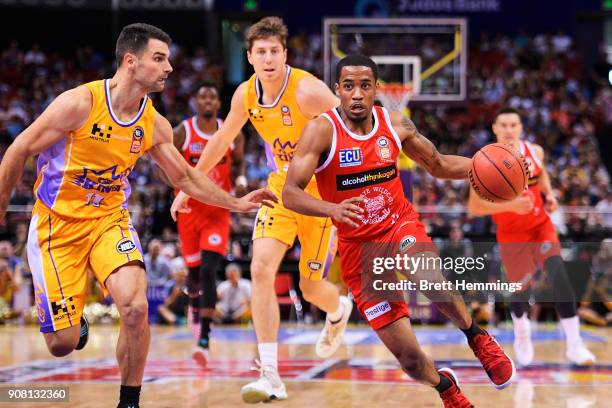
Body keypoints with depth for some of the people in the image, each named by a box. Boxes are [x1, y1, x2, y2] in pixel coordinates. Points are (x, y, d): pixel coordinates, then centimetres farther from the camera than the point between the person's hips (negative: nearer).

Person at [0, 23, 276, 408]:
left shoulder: (154, 124, -2)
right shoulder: (80, 103, -19)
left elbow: (186, 177, 14)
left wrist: (236, 203, 7)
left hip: (110, 219, 3)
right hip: (58, 223, -3)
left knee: (136, 308, -24)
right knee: (63, 344, -3)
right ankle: (74, 323, 37)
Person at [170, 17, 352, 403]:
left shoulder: (308, 91, -24)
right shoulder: (246, 95, -5)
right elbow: (222, 139, 13)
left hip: (322, 193, -4)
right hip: (281, 188, 4)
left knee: (311, 287, 4)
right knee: (261, 267, -16)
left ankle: (339, 311, 46)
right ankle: (271, 378, -15)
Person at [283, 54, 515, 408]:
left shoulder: (395, 124, -2)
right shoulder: (322, 131, -14)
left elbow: (438, 165, 13)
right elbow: (290, 194, -23)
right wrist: (332, 209, -42)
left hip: (401, 226, 1)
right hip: (358, 245, -1)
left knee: (434, 283, -36)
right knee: (407, 354, -4)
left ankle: (476, 336, -6)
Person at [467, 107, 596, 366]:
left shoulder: (535, 151, -4)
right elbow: (474, 207, -23)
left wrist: (549, 194, 2)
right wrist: (510, 205, -36)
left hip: (540, 225, 2)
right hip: (511, 234, -2)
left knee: (558, 273, -22)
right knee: (521, 289, 6)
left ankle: (574, 344, -25)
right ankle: (521, 334, 44)